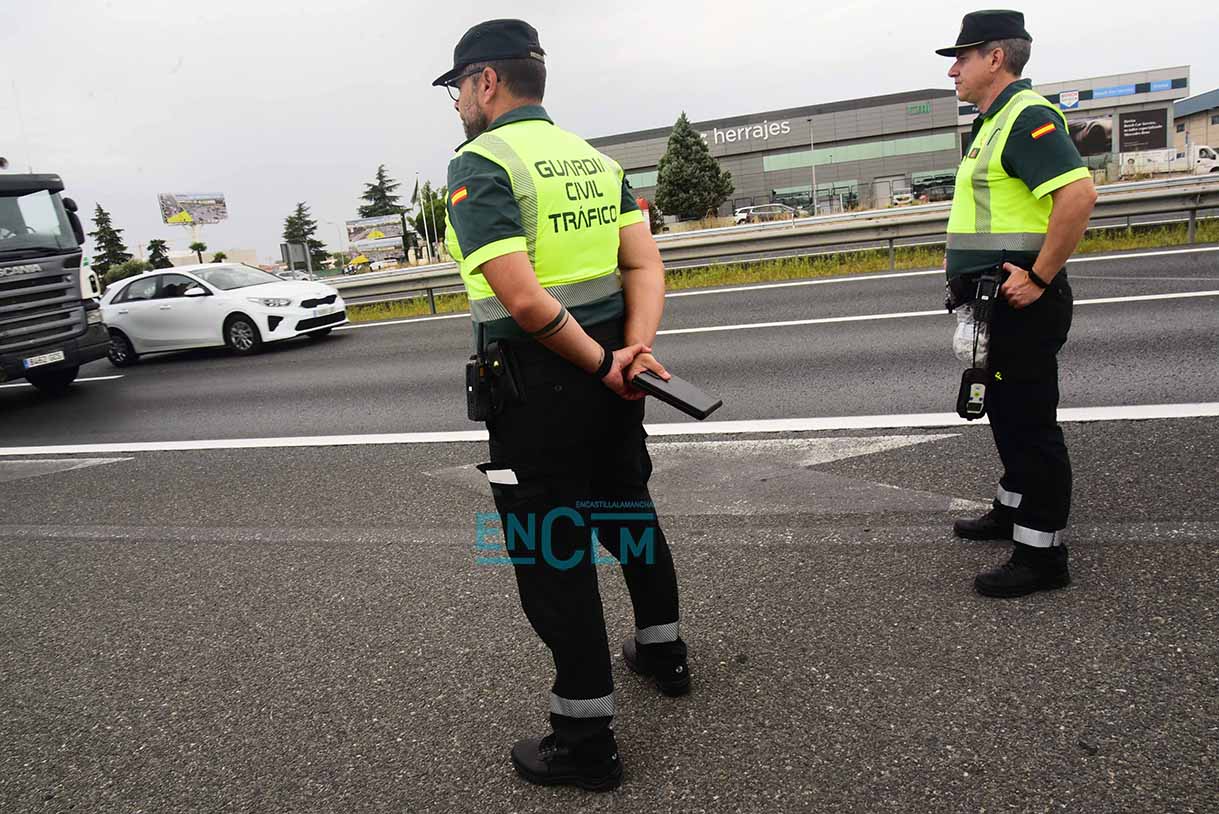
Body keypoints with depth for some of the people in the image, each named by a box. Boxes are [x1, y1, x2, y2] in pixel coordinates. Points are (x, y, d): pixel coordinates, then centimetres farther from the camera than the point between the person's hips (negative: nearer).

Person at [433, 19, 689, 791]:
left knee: (553, 556, 3)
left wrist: (600, 367, -14)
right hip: (609, 372, 8)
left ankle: (587, 740, 16)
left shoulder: (479, 165, -13)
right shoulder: (595, 158, 11)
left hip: (538, 386, -7)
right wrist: (633, 350, -10)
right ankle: (664, 651, 43)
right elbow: (646, 265, 1)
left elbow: (523, 300, -24)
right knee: (628, 510, 24)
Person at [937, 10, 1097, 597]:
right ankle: (1013, 511, 38)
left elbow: (1078, 193, -28)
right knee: (1006, 413, 21)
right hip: (999, 305, 11)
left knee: (1030, 423, -4)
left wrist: (1039, 277, -25)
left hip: (1021, 302, -11)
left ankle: (1041, 554, 6)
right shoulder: (994, 122, 17)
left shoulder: (1028, 118, -15)